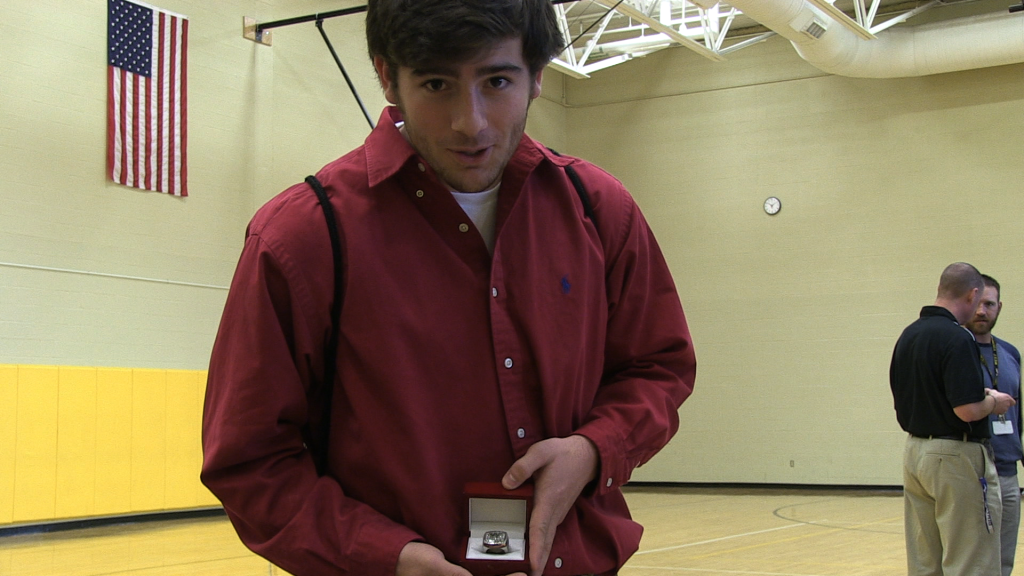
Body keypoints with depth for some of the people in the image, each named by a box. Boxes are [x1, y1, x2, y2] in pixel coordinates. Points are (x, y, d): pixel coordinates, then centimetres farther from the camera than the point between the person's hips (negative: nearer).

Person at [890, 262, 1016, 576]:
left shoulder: (908, 336, 9)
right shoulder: (957, 338, -18)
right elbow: (967, 409, -25)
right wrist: (994, 402, -4)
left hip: (915, 452, 9)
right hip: (956, 456, -9)